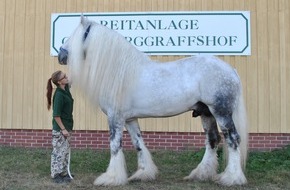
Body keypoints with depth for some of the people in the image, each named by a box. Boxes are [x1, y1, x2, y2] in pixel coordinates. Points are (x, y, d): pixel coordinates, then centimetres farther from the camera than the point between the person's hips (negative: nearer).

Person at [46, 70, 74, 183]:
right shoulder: (59, 95, -20)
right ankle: (56, 176, 13)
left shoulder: (66, 90, 4)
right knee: (59, 152, 1)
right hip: (60, 129, -9)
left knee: (65, 152, 17)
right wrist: (63, 129, -18)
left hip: (67, 127, 9)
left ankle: (63, 173, 28)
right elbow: (56, 115, -21)